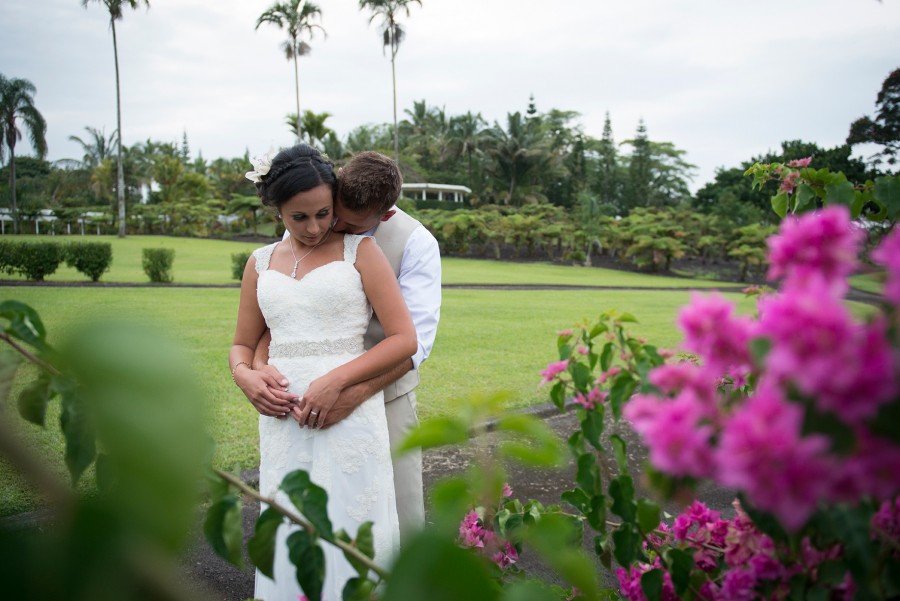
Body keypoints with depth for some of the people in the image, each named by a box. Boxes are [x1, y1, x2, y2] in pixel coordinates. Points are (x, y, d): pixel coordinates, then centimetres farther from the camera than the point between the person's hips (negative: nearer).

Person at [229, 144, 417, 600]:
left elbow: (404, 339, -4)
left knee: (348, 537, 0)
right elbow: (243, 344, 20)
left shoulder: (359, 250, 1)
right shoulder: (261, 263, 14)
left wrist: (335, 380, -15)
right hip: (282, 419, 4)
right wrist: (244, 374, -4)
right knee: (288, 541, 8)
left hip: (350, 413, -3)